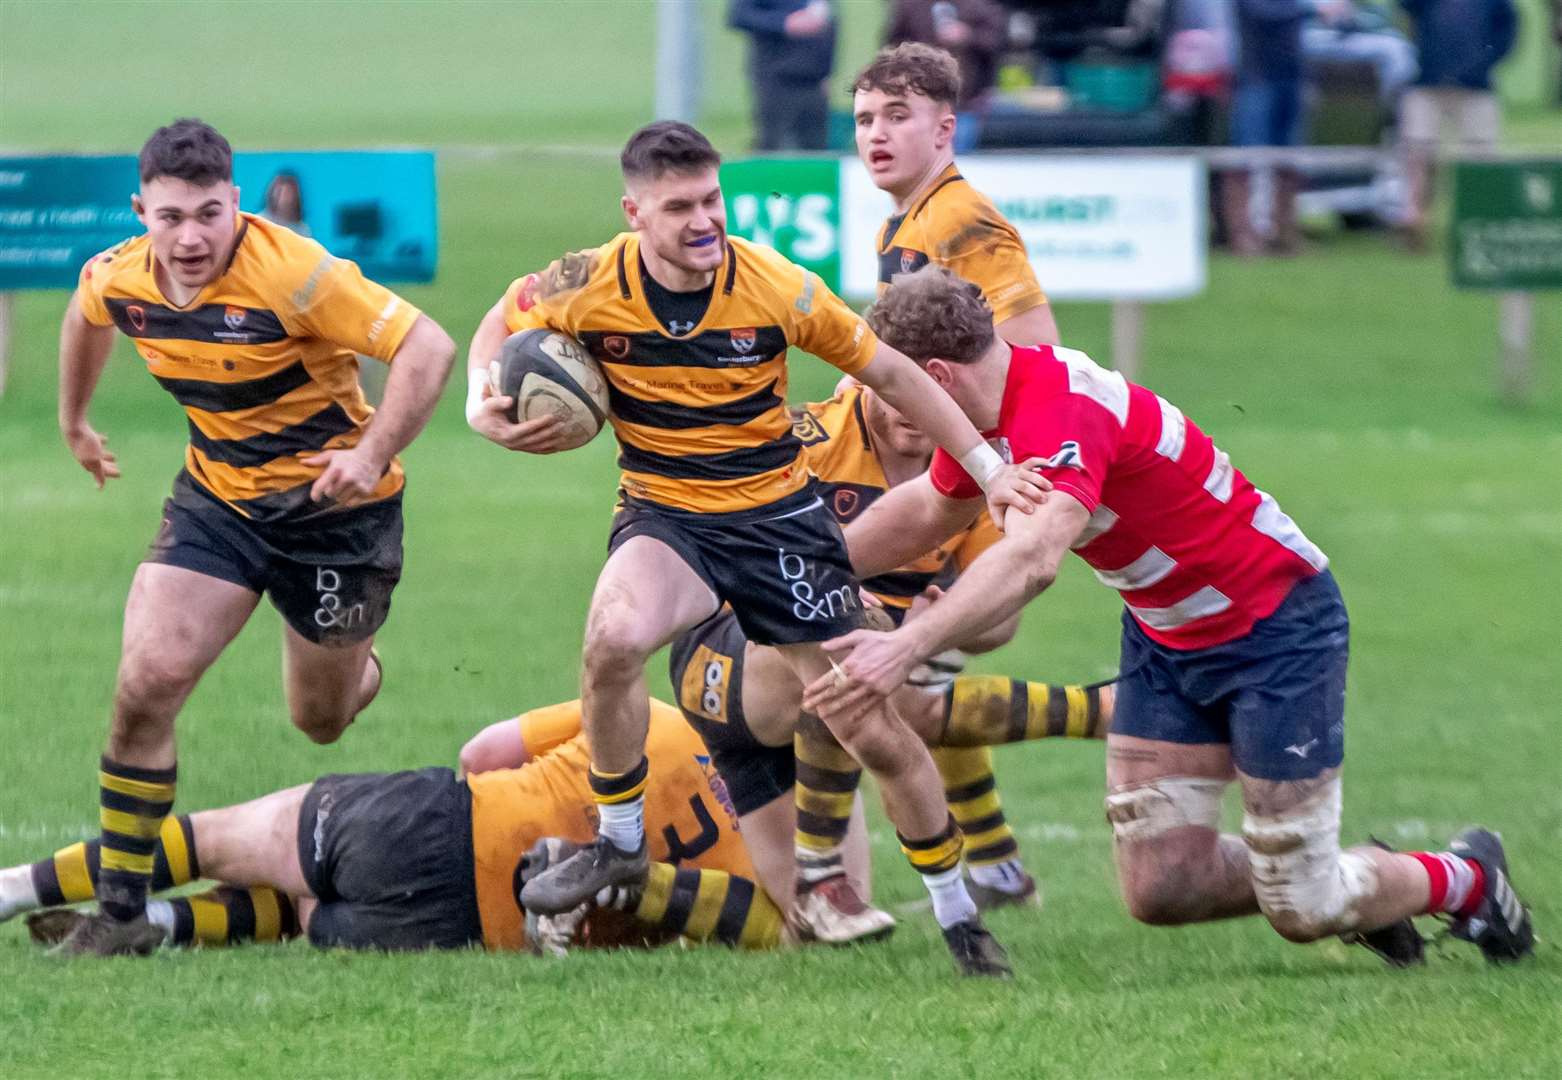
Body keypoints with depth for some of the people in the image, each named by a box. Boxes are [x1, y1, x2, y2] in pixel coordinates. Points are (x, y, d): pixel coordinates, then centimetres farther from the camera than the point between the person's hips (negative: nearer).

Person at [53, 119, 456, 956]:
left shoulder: (290, 274, -29)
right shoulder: (118, 279, -10)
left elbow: (426, 347, -29)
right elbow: (85, 317, 17)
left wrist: (373, 454, -38)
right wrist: (73, 420, 29)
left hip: (333, 504, -4)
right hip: (216, 500, 4)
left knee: (321, 720, 14)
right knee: (147, 683, -16)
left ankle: (355, 667, 55)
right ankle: (120, 909, -5)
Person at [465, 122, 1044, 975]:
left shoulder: (778, 289, -15)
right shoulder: (590, 286, -13)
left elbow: (891, 373, -2)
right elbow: (503, 321, 8)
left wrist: (988, 467, -2)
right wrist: (485, 407, -12)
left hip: (780, 516, 0)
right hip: (664, 517, 0)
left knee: (875, 733, -1)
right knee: (614, 637, -34)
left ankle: (956, 910, 21)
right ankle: (617, 840, -11)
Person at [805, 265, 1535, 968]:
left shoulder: (1061, 413, -32)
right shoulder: (985, 408, -2)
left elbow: (1032, 558, -50)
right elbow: (923, 512, 20)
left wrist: (908, 646, -59)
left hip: (1276, 627, -9)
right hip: (1164, 640, 9)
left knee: (1302, 910, -6)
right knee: (1160, 888, -2)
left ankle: (1466, 879, 23)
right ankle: (1352, 892, 24)